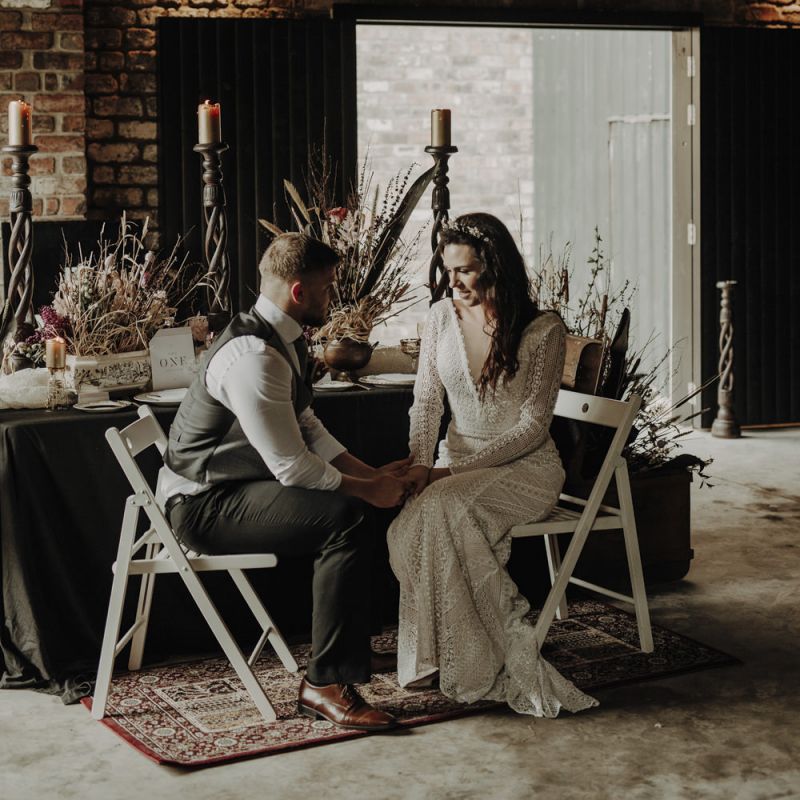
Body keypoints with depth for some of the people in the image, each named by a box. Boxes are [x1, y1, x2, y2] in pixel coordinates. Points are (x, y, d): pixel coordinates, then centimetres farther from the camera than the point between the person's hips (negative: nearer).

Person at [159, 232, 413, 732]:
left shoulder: (284, 340, 8)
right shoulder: (253, 355, -26)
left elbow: (307, 427, 14)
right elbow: (292, 466, -25)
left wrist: (373, 473, 3)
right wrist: (368, 489, -14)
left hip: (240, 490, 10)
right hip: (205, 507, -10)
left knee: (361, 501, 4)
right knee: (344, 516, -25)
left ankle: (360, 643, 15)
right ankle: (325, 684, -20)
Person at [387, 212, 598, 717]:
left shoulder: (543, 331, -9)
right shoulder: (443, 317, 6)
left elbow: (532, 426, -11)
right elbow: (427, 402, 6)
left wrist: (452, 472, -19)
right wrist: (420, 467, -13)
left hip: (524, 468, -4)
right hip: (455, 468, 4)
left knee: (444, 508, -35)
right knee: (407, 530, -29)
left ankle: (475, 663, -25)